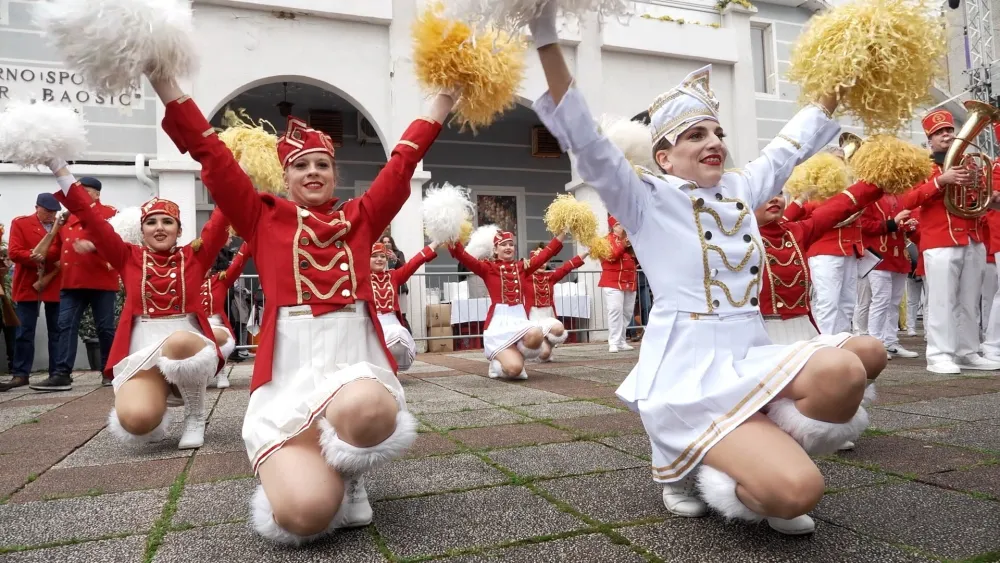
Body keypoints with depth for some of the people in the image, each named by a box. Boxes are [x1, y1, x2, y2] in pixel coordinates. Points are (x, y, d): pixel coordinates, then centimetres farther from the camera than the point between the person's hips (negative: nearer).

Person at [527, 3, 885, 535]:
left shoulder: (740, 190, 14)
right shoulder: (647, 199, -4)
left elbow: (790, 145, 29)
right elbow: (584, 141, -14)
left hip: (749, 362, 8)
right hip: (690, 376, -8)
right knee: (796, 490, -26)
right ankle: (695, 471, 6)